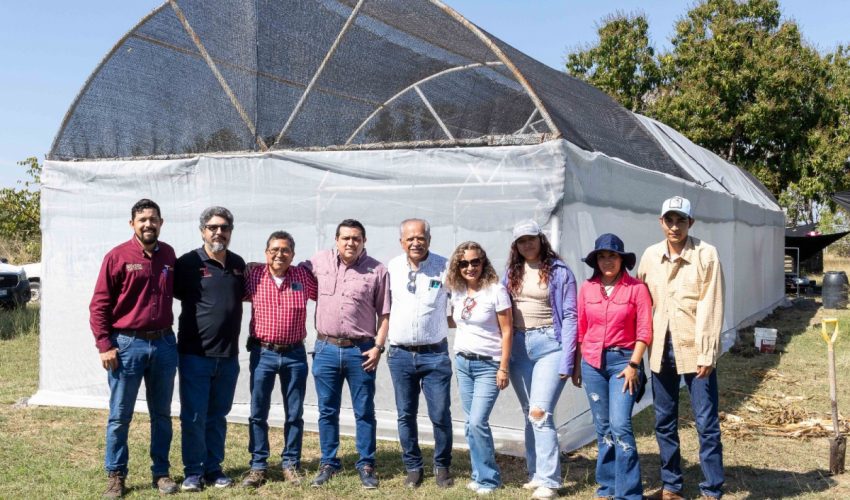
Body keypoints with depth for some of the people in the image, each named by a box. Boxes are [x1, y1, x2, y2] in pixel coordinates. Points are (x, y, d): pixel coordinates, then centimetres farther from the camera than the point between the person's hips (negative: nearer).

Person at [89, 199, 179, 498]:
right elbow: (99, 305, -6)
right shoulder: (117, 257, -6)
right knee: (120, 416, 4)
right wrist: (104, 345, -11)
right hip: (127, 344, -4)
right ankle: (115, 475, 16)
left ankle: (161, 472, 22)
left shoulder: (169, 255, 6)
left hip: (164, 344, 4)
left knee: (161, 414, 12)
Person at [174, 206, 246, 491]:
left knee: (217, 416, 13)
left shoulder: (238, 264, 9)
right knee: (193, 416, 2)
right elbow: (174, 294, 0)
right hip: (195, 354, -4)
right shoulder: (188, 263, -6)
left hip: (228, 356, 4)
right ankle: (193, 472, 14)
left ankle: (213, 468, 24)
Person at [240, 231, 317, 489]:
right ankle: (258, 466, 17)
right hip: (262, 353, 0)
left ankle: (290, 464, 21)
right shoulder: (253, 276, -2)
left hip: (295, 354, 1)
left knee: (294, 414, 8)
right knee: (258, 413, 5)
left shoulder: (304, 276, -1)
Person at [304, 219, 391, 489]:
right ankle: (328, 463, 24)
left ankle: (366, 465, 18)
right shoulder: (320, 261, 3)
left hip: (361, 351, -2)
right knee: (327, 411, 11)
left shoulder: (377, 271, -3)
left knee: (364, 412, 6)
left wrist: (378, 346, -8)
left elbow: (384, 314, -1)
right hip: (326, 349, 2)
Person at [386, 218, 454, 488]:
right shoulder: (392, 267, 4)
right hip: (400, 354, 3)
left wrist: (439, 323, -3)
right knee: (406, 415, 10)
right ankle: (413, 467, 24)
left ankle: (442, 466, 19)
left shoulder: (444, 267, -4)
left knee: (440, 415, 0)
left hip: (434, 353, -2)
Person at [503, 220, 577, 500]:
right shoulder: (511, 273, 11)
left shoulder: (559, 272, -4)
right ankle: (536, 473, 20)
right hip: (518, 347, 5)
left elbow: (569, 316, -7)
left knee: (540, 412, -13)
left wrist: (566, 360, -12)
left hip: (549, 344, -5)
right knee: (529, 414, 11)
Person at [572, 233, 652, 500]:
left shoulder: (636, 288, -4)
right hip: (592, 363, 4)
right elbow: (580, 330, 9)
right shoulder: (587, 288, 5)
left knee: (620, 426, -12)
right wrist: (576, 366, 9)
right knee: (602, 427, 10)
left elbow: (644, 331, -6)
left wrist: (633, 365, -12)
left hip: (623, 361, -4)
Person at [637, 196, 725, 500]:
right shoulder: (650, 256, 6)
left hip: (695, 351, -4)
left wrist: (707, 354, -14)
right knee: (664, 423, 13)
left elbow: (711, 307, -10)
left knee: (706, 424, 0)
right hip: (661, 350, 5)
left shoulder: (706, 254, -7)